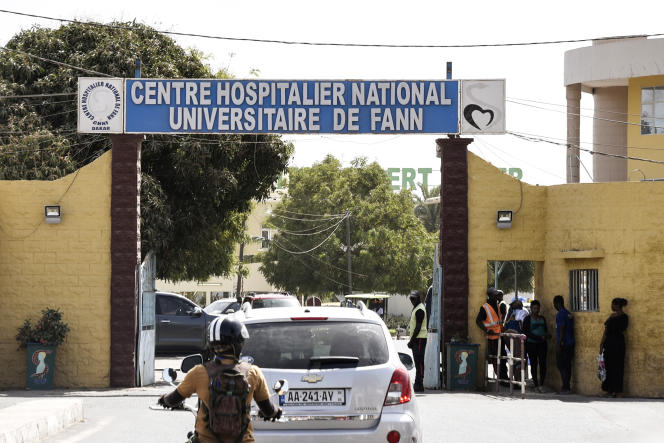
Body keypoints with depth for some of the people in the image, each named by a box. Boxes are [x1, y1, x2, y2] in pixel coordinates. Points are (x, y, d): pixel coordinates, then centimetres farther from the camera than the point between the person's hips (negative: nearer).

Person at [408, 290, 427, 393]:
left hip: (419, 338, -10)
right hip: (416, 339, 10)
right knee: (418, 362, 11)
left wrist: (411, 341, -18)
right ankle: (417, 384, 13)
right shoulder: (415, 308, 18)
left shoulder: (420, 310, -14)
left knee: (419, 362, -10)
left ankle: (419, 385, -12)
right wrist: (412, 340, 20)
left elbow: (418, 327, -18)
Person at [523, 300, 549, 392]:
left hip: (542, 344, 3)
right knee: (534, 364, 0)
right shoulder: (527, 319, -1)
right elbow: (526, 333, -9)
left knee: (543, 363, -9)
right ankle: (536, 385, 6)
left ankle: (541, 384, -6)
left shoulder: (542, 319, 14)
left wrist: (546, 334, -2)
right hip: (531, 344, -3)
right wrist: (539, 338, -16)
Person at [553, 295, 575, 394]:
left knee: (562, 366, -7)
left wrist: (558, 344, -18)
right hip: (570, 344, 9)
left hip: (563, 344, -9)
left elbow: (561, 330, -18)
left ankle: (565, 387, -11)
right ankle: (567, 387, 12)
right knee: (567, 365, 10)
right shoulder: (569, 314, 16)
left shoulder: (560, 314, -13)